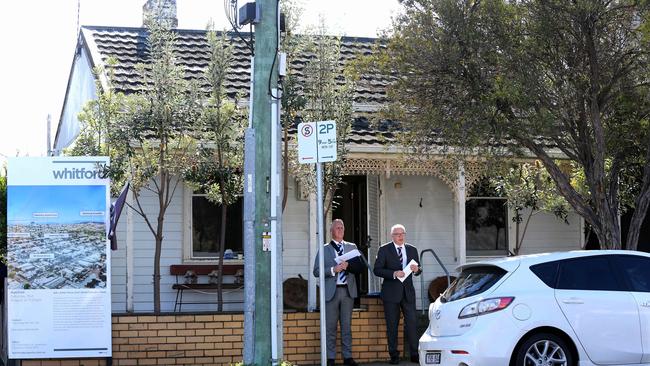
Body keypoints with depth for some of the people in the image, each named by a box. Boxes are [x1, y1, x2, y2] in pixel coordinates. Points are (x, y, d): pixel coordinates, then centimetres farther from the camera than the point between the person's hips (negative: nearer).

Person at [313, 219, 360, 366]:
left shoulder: (352, 247, 13)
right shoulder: (324, 249, 5)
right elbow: (316, 271, -2)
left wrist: (348, 266, -10)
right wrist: (333, 270, -14)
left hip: (348, 290, 2)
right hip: (331, 291, -2)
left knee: (347, 325, 6)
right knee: (330, 326, 0)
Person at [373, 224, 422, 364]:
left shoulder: (412, 250, 12)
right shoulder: (384, 250, -1)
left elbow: (418, 269, 17)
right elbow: (377, 270, -7)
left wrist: (416, 269, -8)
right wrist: (394, 274, -20)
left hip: (408, 291, 3)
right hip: (391, 292, -3)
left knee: (412, 323, -2)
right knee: (392, 325, 2)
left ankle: (414, 354, 4)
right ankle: (394, 356, 9)